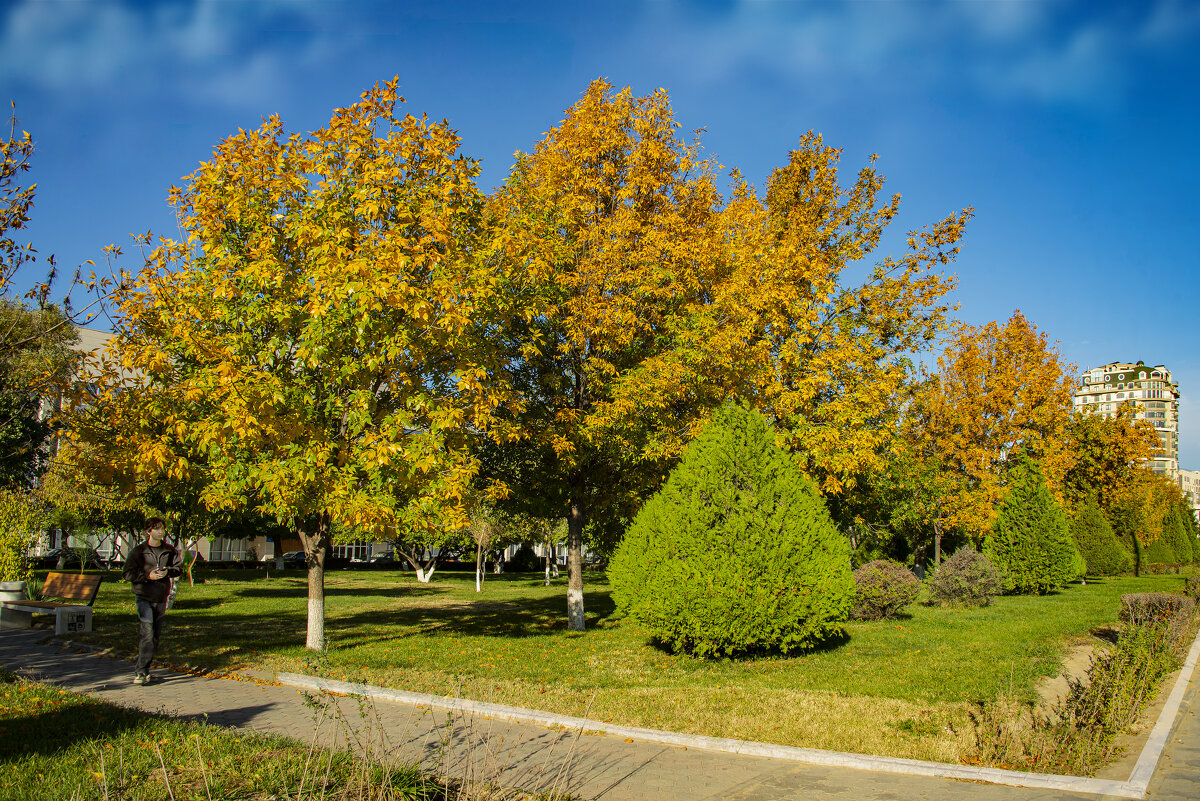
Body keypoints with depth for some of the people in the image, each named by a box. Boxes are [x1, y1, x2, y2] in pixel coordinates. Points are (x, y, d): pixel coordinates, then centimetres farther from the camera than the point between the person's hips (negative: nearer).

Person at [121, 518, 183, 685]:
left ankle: (141, 667, 21)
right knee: (147, 633, -15)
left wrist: (168, 571, -12)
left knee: (156, 634, 8)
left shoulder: (170, 550, 8)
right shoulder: (139, 551, -3)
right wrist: (148, 576, -17)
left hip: (161, 597, 5)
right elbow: (127, 573, -5)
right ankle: (141, 671, -13)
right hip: (144, 597, -4)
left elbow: (179, 566, 9)